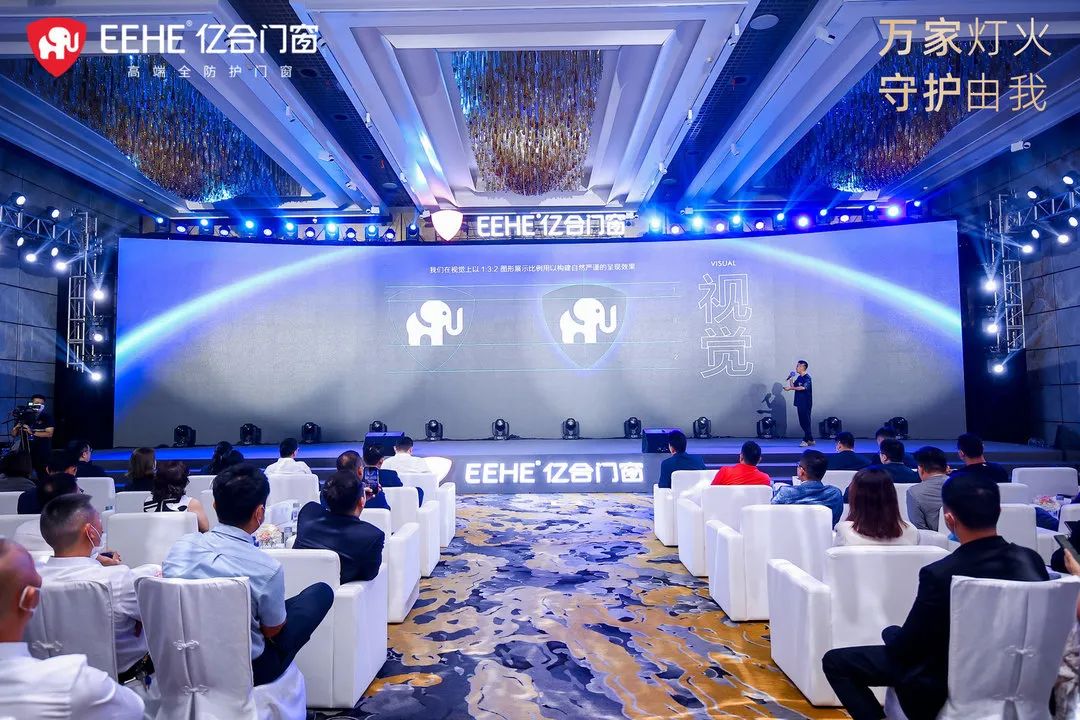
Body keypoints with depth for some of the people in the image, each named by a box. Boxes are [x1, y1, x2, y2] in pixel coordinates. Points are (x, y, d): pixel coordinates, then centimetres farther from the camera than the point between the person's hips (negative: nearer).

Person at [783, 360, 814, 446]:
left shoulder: (807, 378, -13)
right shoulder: (799, 377, 13)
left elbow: (803, 387, -26)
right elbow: (793, 386, 15)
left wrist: (790, 388, -26)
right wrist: (790, 379, 1)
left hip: (806, 403, -9)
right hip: (800, 403, 9)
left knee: (806, 421, -4)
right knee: (802, 422, 12)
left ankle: (806, 440, 1)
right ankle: (810, 440, 21)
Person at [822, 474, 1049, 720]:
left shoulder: (941, 574, -31)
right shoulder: (1032, 561, -15)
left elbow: (904, 648, -18)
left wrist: (890, 633, 5)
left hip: (947, 685, -6)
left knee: (835, 661, 3)